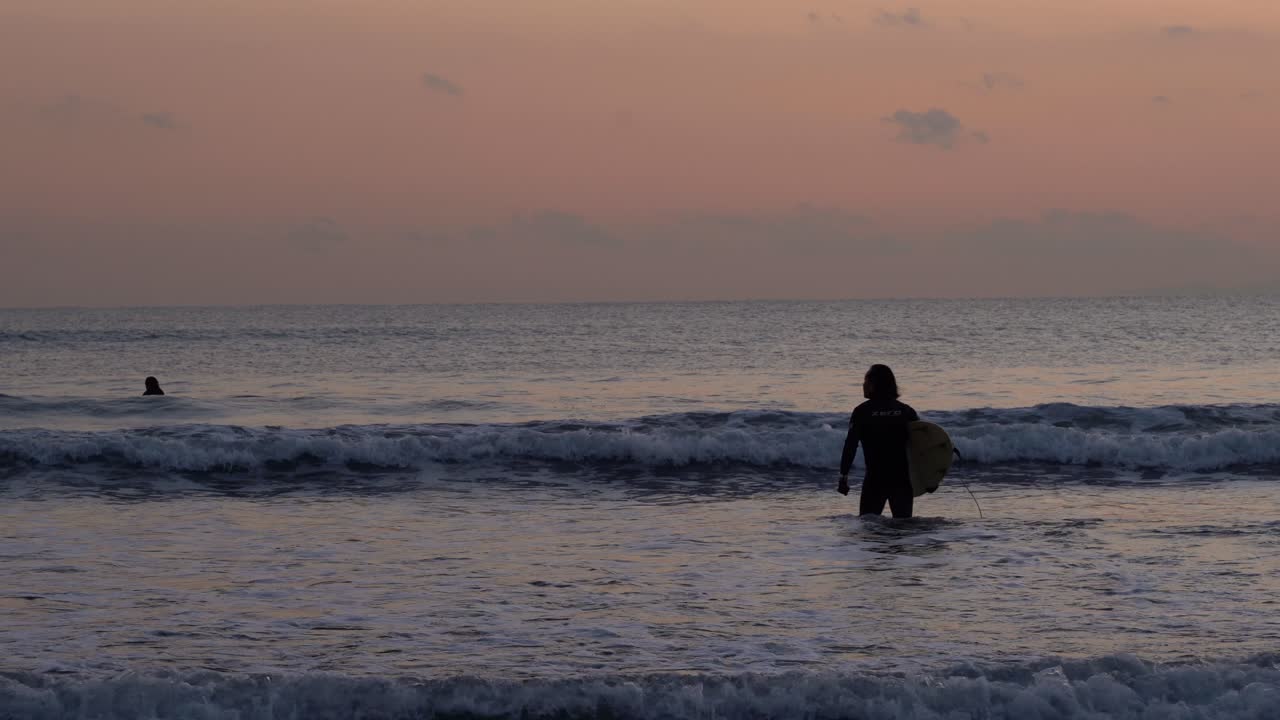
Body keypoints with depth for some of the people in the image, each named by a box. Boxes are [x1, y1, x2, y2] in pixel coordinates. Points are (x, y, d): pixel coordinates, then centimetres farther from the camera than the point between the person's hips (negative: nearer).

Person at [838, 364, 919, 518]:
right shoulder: (906, 410, 7)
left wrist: (843, 476, -6)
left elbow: (850, 445, -8)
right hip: (903, 477, 3)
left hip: (875, 479, -3)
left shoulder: (862, 411, -3)